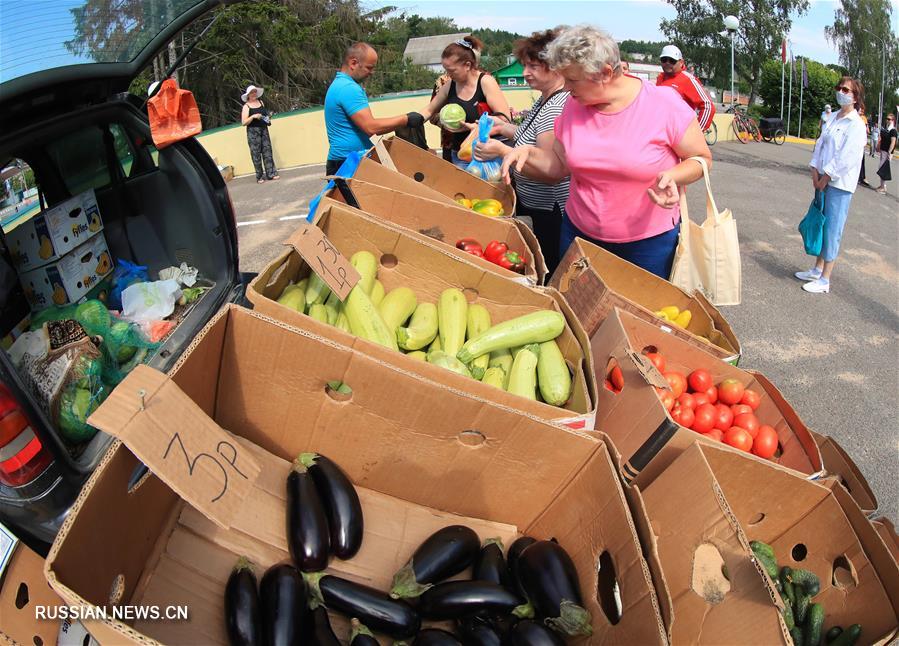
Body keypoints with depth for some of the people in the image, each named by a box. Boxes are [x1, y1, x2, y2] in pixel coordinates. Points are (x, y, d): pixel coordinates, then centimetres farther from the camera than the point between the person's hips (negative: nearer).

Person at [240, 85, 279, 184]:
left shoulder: (261, 102, 11)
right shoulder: (246, 106, -4)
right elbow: (243, 122, -10)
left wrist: (268, 118, 5)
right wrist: (253, 116, -21)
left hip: (264, 129, 5)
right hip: (253, 131, -5)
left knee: (267, 152, 1)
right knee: (256, 154, -3)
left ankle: (271, 173, 4)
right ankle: (259, 177, 2)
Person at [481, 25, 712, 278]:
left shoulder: (664, 103, -15)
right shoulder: (573, 105, -3)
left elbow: (702, 159, -5)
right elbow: (559, 165, 6)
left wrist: (672, 177, -25)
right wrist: (528, 153, -13)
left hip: (650, 240, -3)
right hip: (579, 231, 4)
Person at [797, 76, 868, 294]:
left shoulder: (856, 125, -12)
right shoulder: (834, 118, 10)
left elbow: (846, 158, -17)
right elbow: (821, 145, 9)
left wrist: (825, 178, -14)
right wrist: (815, 173, -2)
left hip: (840, 184, -7)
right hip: (824, 179, 7)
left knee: (832, 229, -3)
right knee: (822, 225, 15)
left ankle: (824, 280, 3)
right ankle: (817, 270, 28)